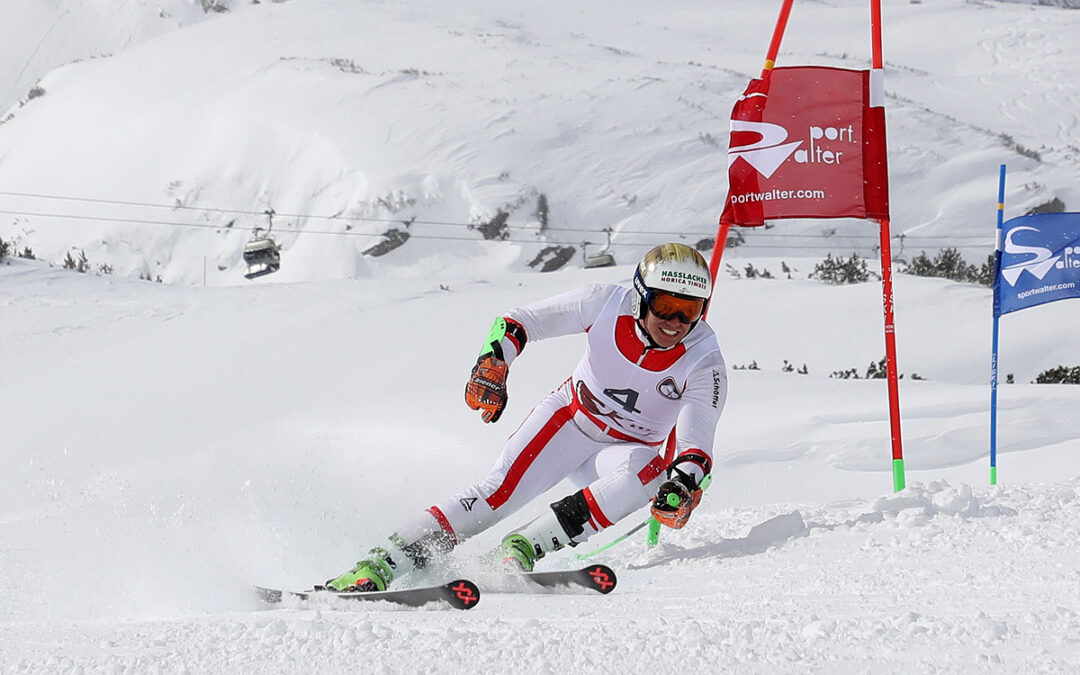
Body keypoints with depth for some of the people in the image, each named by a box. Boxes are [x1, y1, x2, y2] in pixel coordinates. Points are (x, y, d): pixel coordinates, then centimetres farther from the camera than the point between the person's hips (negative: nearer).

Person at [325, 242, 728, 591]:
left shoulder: (705, 362, -22)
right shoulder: (607, 305, -19)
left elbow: (696, 446, -28)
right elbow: (519, 321, -10)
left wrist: (683, 483, -50)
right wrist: (493, 360, -30)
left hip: (630, 446, 0)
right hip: (571, 418, 0)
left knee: (646, 473, -35)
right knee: (500, 492, -22)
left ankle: (522, 548, -35)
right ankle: (377, 567, -24)